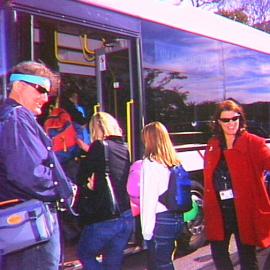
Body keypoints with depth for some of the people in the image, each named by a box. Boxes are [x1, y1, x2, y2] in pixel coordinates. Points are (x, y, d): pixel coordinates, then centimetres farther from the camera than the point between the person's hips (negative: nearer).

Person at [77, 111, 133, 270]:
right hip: (127, 218, 6)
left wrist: (88, 185, 17)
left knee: (85, 254, 17)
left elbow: (81, 177, -4)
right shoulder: (125, 149, 10)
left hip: (105, 218, -6)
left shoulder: (99, 146, -9)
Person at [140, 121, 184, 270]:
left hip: (161, 221, -7)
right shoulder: (174, 162, 7)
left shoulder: (150, 163, -13)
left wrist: (147, 229, -10)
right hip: (176, 218, 7)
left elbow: (149, 199, -14)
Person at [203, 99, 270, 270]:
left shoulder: (253, 143, -8)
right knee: (218, 254, 17)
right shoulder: (213, 146, 6)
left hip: (245, 211, -4)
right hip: (218, 211, 5)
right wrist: (209, 208, 3)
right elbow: (209, 181, 8)